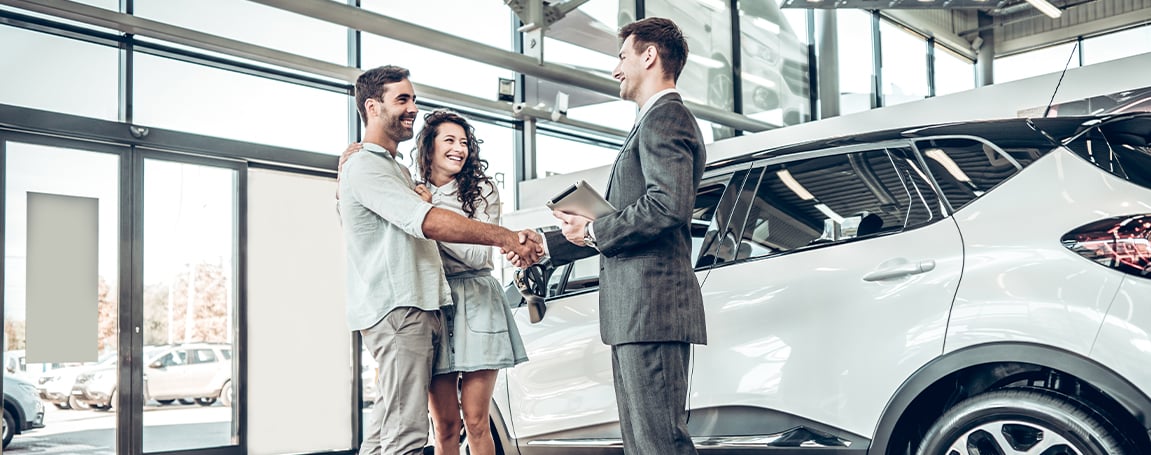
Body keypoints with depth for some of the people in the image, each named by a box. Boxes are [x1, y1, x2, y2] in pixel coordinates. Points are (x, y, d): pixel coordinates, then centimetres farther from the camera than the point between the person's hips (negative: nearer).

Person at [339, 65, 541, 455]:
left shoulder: (397, 169, 26)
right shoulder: (364, 166, -8)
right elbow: (429, 223, -19)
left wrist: (504, 241, 12)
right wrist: (506, 238, -19)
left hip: (416, 308, 10)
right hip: (396, 309, -10)